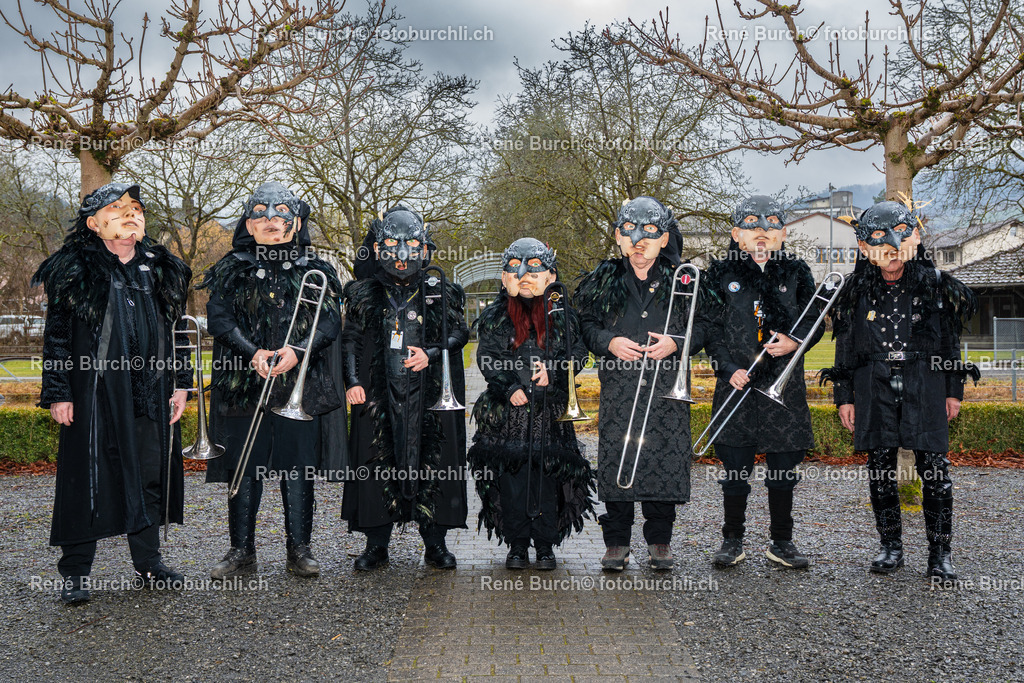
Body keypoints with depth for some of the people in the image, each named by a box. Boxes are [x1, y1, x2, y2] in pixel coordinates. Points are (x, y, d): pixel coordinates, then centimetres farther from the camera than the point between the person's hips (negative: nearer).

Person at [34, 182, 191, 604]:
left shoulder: (163, 270, 11)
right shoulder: (72, 272, -1)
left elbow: (176, 329, 15)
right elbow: (56, 336, -1)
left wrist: (180, 383, 10)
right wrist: (57, 393, -6)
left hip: (151, 395, 4)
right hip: (94, 392, -4)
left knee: (150, 474, 8)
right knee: (89, 476, 1)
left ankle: (149, 563, 22)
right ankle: (76, 573, 13)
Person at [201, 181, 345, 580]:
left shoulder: (315, 270, 10)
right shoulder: (233, 269, 9)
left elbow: (331, 321, 1)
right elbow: (219, 318, -1)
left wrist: (298, 350, -16)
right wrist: (253, 353, -17)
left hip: (301, 382, 0)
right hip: (244, 383, 0)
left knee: (298, 469, 3)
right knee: (244, 470, 3)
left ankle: (299, 550, 14)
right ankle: (242, 551, 14)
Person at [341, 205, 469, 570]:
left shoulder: (439, 294, 8)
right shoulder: (364, 294, 8)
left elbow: (459, 333, 8)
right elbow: (351, 340, 7)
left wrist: (431, 353, -10)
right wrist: (352, 381, -6)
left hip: (428, 393, 0)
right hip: (379, 393, 0)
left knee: (431, 463, 1)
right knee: (377, 463, 2)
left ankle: (435, 544, 12)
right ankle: (376, 544, 13)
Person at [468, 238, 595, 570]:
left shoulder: (562, 314, 7)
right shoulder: (495, 316, 6)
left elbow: (577, 352, 2)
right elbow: (488, 358, -1)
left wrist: (554, 371, -16)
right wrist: (509, 387, -15)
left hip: (550, 409, 0)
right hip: (507, 409, 0)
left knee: (548, 477, 3)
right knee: (511, 477, 1)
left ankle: (546, 545, 15)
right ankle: (517, 545, 13)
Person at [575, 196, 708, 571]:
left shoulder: (682, 280, 8)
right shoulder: (603, 279, 9)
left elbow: (702, 326, 8)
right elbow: (586, 325, 9)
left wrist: (675, 344, -10)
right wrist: (609, 342, -10)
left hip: (667, 386, 0)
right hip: (618, 387, 0)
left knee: (666, 457, 0)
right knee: (615, 458, -1)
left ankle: (659, 540, 15)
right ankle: (617, 541, 11)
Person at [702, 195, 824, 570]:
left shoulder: (796, 272, 8)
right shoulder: (722, 274, 4)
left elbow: (815, 322, 12)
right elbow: (711, 329, 2)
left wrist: (795, 342, -10)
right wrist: (728, 368, -10)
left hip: (784, 384, 1)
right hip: (737, 383, -1)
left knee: (784, 468, 8)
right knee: (735, 466, 3)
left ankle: (781, 542, 22)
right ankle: (732, 540, 18)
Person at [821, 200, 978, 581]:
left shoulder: (935, 285, 4)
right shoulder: (857, 291, 5)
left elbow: (950, 341, 10)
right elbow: (845, 346, 8)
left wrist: (953, 390, 8)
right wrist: (845, 397, 5)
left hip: (924, 386, -1)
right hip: (875, 388, 1)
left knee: (934, 470, -5)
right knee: (880, 469, 5)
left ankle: (940, 553, 6)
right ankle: (890, 547, 18)